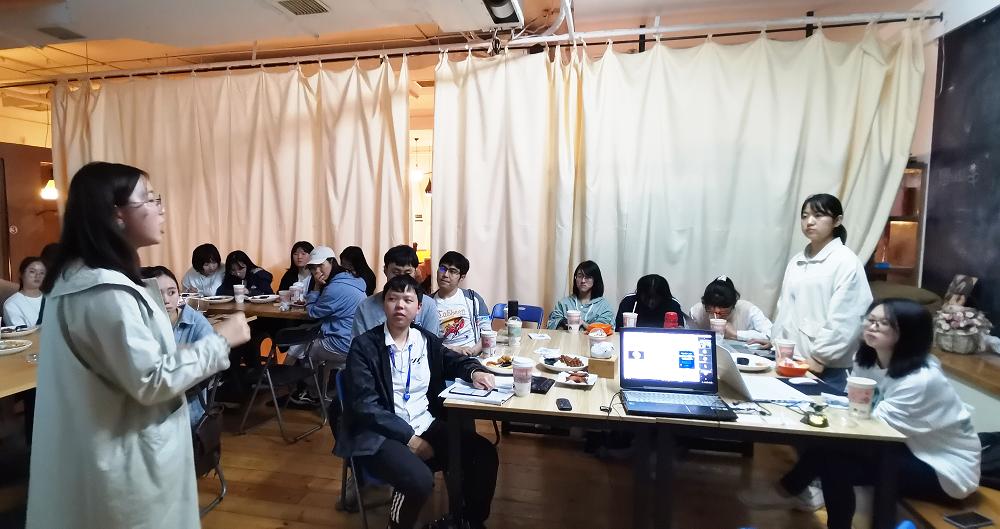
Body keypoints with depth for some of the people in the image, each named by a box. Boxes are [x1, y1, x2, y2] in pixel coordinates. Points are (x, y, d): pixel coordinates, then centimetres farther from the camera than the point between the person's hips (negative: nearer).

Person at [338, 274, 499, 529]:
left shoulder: (426, 340, 6)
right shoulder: (364, 346, -8)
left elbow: (455, 360, 24)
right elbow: (364, 405, -14)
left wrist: (474, 371, 0)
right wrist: (408, 437, -18)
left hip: (427, 425, 5)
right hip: (379, 434, -5)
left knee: (485, 454, -9)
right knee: (420, 479, -31)